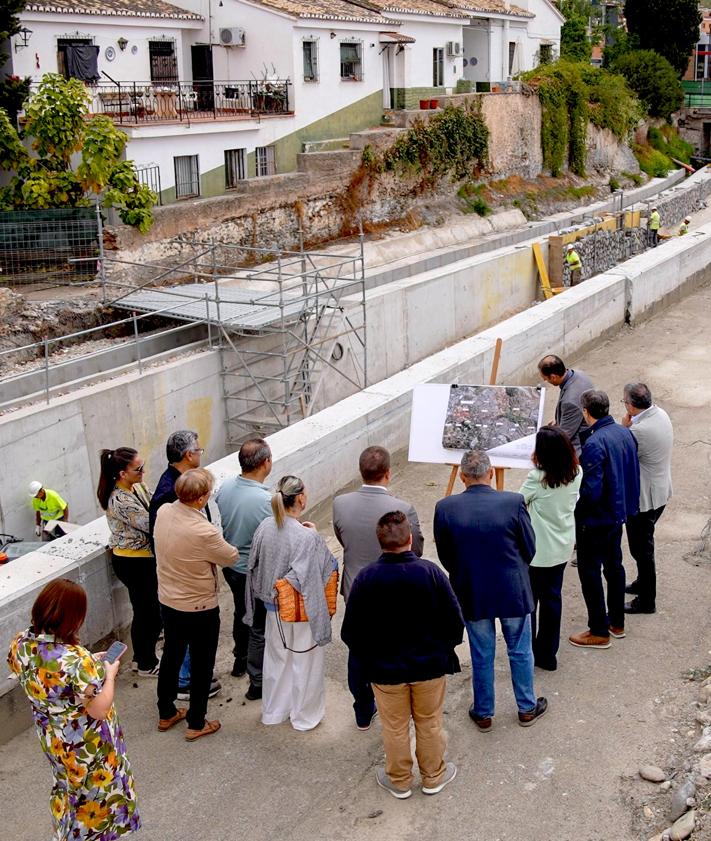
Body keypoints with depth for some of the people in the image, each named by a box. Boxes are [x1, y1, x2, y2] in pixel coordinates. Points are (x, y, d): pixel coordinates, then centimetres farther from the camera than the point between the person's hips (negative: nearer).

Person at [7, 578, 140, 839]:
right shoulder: (76, 659, -39)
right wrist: (109, 673, -13)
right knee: (95, 794, 21)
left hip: (51, 738, 7)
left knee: (67, 785, 32)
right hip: (87, 745, -6)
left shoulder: (20, 644, -16)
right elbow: (99, 710, -27)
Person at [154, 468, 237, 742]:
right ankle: (196, 724, 27)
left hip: (168, 601, 7)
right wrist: (219, 538, 4)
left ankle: (166, 714, 41)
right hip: (199, 609, -7)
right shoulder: (204, 532, -33)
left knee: (171, 657, 24)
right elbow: (231, 557, -14)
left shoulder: (163, 512, -13)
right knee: (201, 666, 13)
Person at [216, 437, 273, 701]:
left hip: (231, 566, 7)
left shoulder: (225, 487, -10)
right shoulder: (266, 500, -31)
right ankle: (257, 683, 22)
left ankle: (241, 660, 49)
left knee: (242, 614, 29)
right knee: (260, 627, 11)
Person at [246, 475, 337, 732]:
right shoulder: (308, 538, -30)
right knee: (304, 663, 16)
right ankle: (305, 715, 34)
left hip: (274, 608, 5)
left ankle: (273, 711, 41)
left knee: (276, 660, 24)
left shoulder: (265, 527, -11)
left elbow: (255, 567, 0)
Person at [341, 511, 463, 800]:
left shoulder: (365, 577, -18)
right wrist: (442, 648, 7)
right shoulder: (430, 571, -19)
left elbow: (350, 632, -11)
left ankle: (399, 781, 35)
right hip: (430, 665, 0)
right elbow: (455, 621, -13)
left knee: (395, 728, 19)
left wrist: (368, 657, 7)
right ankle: (433, 776, 37)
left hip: (384, 668, 0)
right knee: (430, 724, 20)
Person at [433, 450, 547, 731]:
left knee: (481, 655, 18)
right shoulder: (513, 502, -18)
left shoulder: (445, 508, -15)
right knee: (520, 651, 20)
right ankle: (527, 708, 37)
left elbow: (445, 556, -3)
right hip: (513, 591, 0)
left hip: (471, 594, 1)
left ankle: (483, 713, 33)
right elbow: (529, 549, -7)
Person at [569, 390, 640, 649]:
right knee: (614, 566, 21)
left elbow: (591, 491, -28)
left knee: (590, 572, 5)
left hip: (595, 520, -8)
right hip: (619, 512, 8)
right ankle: (617, 622, 35)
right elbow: (632, 473, 8)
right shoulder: (625, 433, -2)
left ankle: (599, 632, 14)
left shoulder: (594, 444, -28)